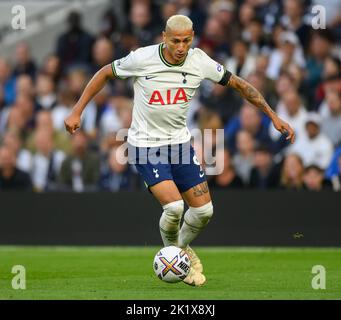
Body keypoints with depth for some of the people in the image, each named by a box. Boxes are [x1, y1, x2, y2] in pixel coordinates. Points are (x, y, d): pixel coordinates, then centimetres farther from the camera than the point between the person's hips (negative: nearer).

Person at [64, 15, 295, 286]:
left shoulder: (199, 61, -9)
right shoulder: (142, 59, -18)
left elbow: (239, 84, 3)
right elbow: (105, 73, -2)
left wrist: (273, 116, 0)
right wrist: (76, 112, -3)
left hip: (180, 142, 4)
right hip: (146, 146, -4)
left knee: (204, 210, 0)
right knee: (174, 206, -21)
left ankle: (181, 248, 32)